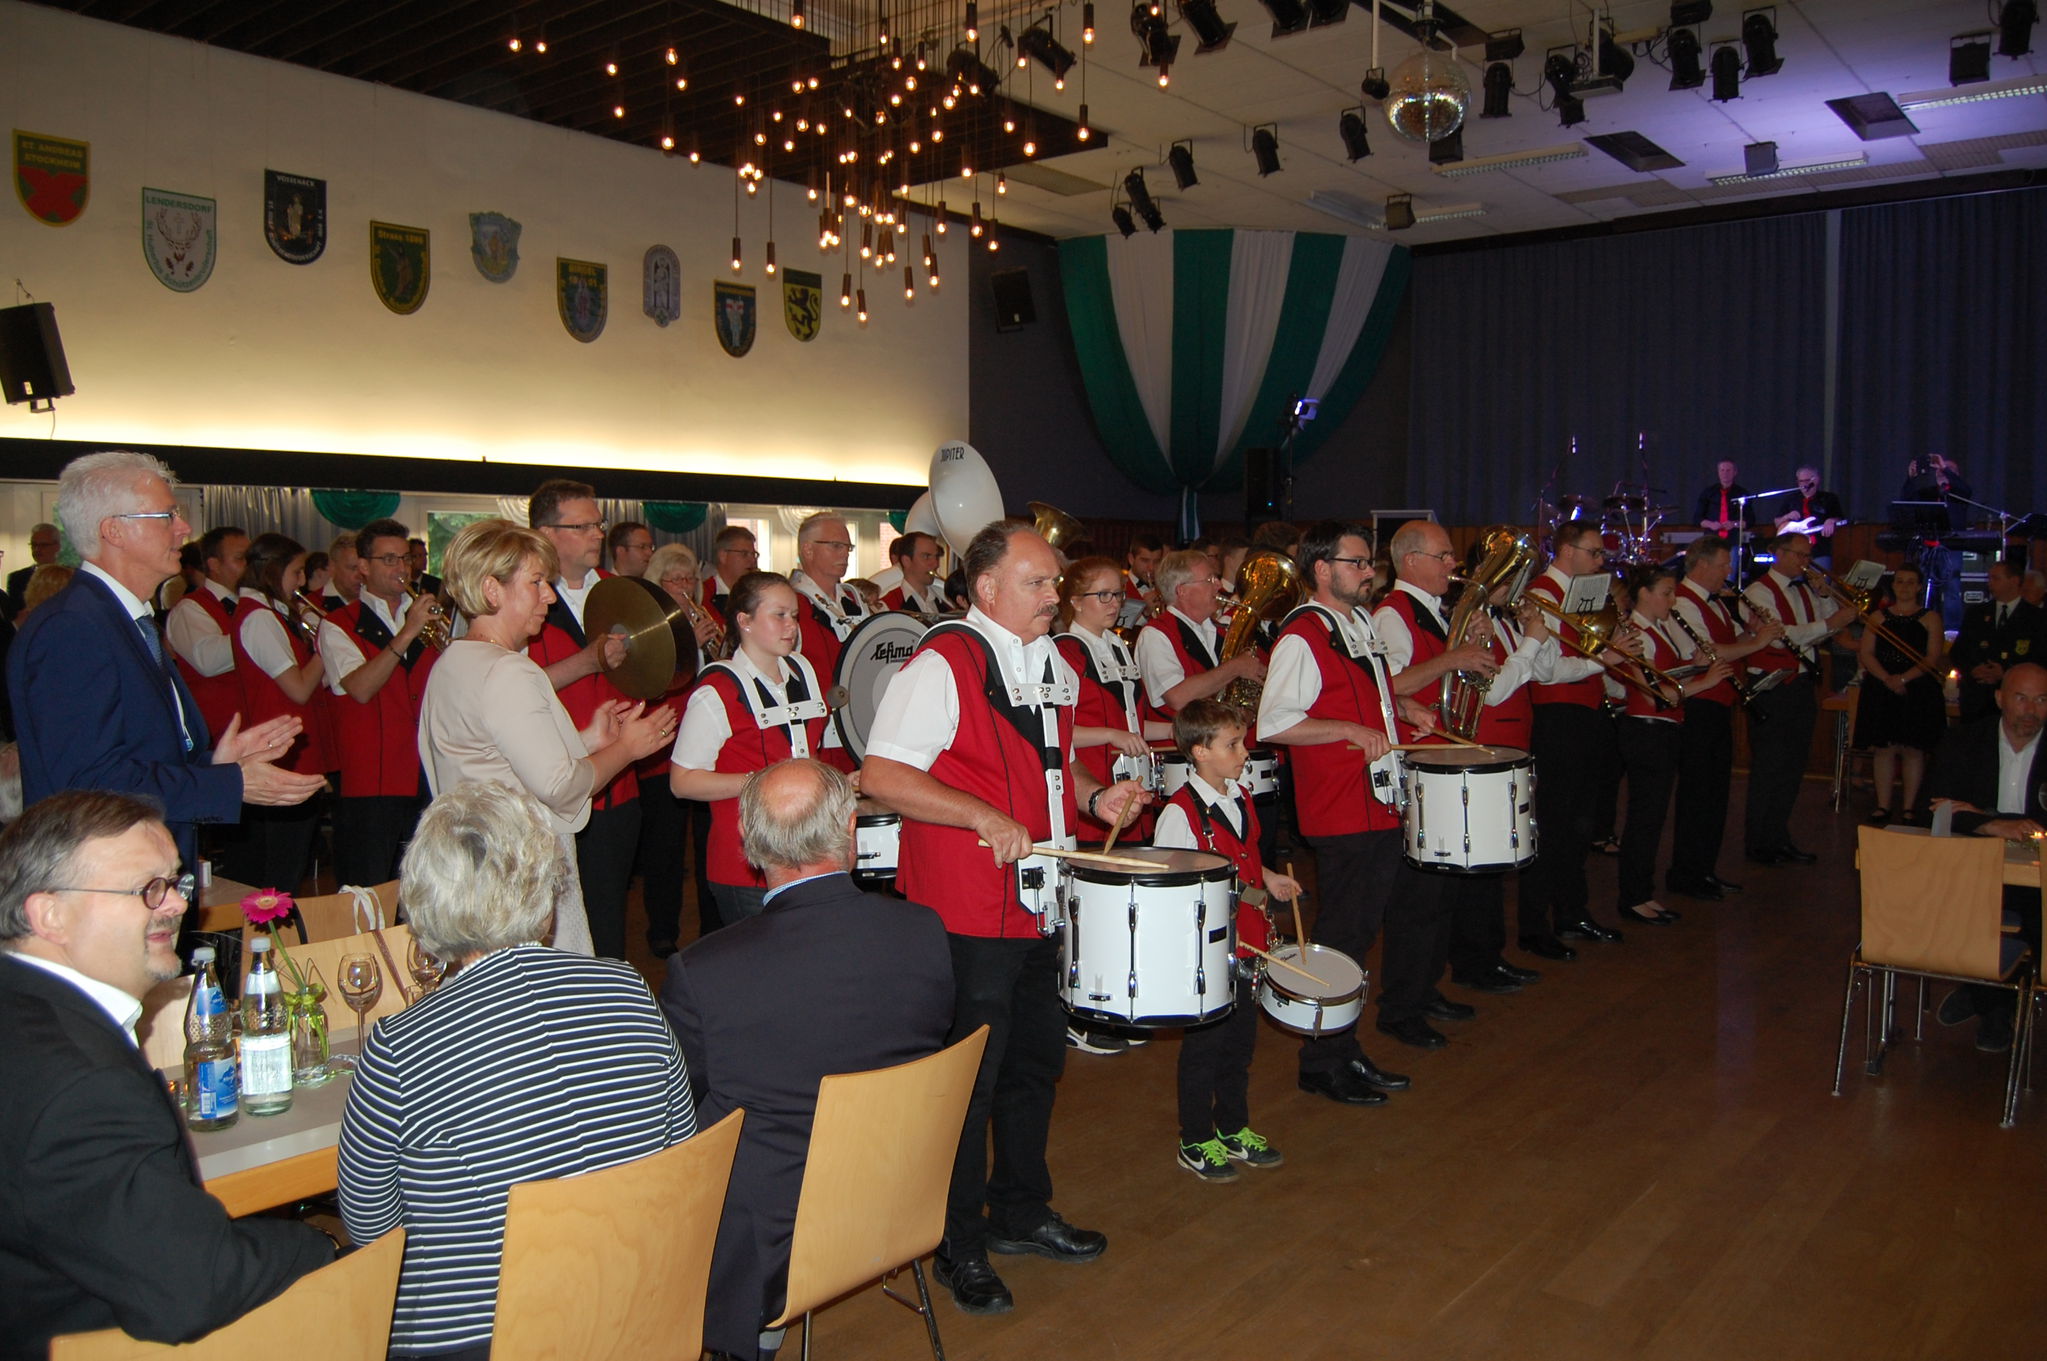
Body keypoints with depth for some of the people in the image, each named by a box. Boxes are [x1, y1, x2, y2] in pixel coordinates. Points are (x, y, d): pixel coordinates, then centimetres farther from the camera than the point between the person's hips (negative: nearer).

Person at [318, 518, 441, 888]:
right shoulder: (339, 625, 2)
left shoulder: (425, 616, 17)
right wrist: (407, 633, -18)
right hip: (372, 782, -4)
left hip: (428, 778, 4)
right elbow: (360, 688, -14)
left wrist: (446, 645, -7)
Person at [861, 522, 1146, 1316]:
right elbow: (882, 775, -22)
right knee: (969, 1080, 4)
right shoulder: (942, 664, -15)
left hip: (1042, 905, 8)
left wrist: (1093, 797, 5)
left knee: (1036, 1063, 20)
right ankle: (959, 1248, 23)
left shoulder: (1053, 665, 11)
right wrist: (984, 816, -28)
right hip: (967, 914, -8)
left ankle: (1022, 1212, 40)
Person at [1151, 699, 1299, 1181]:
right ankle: (1196, 1142, 22)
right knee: (1204, 1045, 6)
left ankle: (1234, 1128, 35)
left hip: (1246, 946, 8)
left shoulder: (1241, 799, 6)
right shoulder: (1180, 812, -19)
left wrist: (1269, 878, 6)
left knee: (1241, 1041, 19)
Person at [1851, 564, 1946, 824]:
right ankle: (1883, 805, 7)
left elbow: (1932, 658, -5)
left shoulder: (1929, 618, 5)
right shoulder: (1879, 617, 11)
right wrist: (1887, 679, -14)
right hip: (1880, 690, 2)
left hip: (1917, 691, -2)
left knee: (1912, 749, 0)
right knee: (1883, 748, 1)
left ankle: (1909, 806, 7)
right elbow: (1866, 653, 2)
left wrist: (1903, 678, -17)